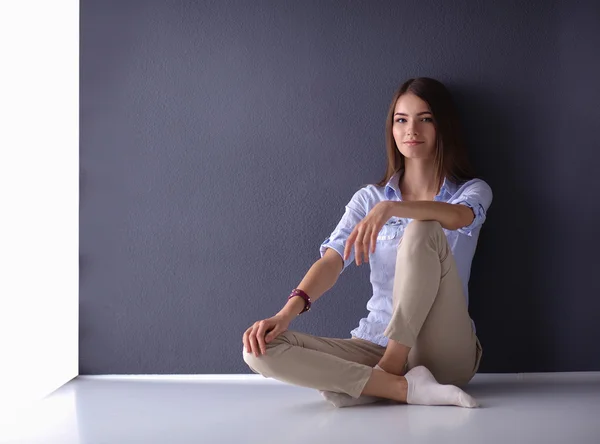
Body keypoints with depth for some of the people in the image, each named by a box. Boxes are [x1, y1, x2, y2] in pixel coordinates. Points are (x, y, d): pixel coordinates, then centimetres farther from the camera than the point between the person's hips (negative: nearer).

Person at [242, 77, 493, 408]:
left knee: (424, 229, -28)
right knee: (260, 348, -22)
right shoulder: (369, 198, 11)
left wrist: (390, 209, -37)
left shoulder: (473, 191, 7)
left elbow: (458, 217, -20)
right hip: (374, 345, 3)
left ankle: (387, 372, -23)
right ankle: (406, 387, -26)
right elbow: (331, 261, -5)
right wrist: (288, 312, -24)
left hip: (445, 354, -2)